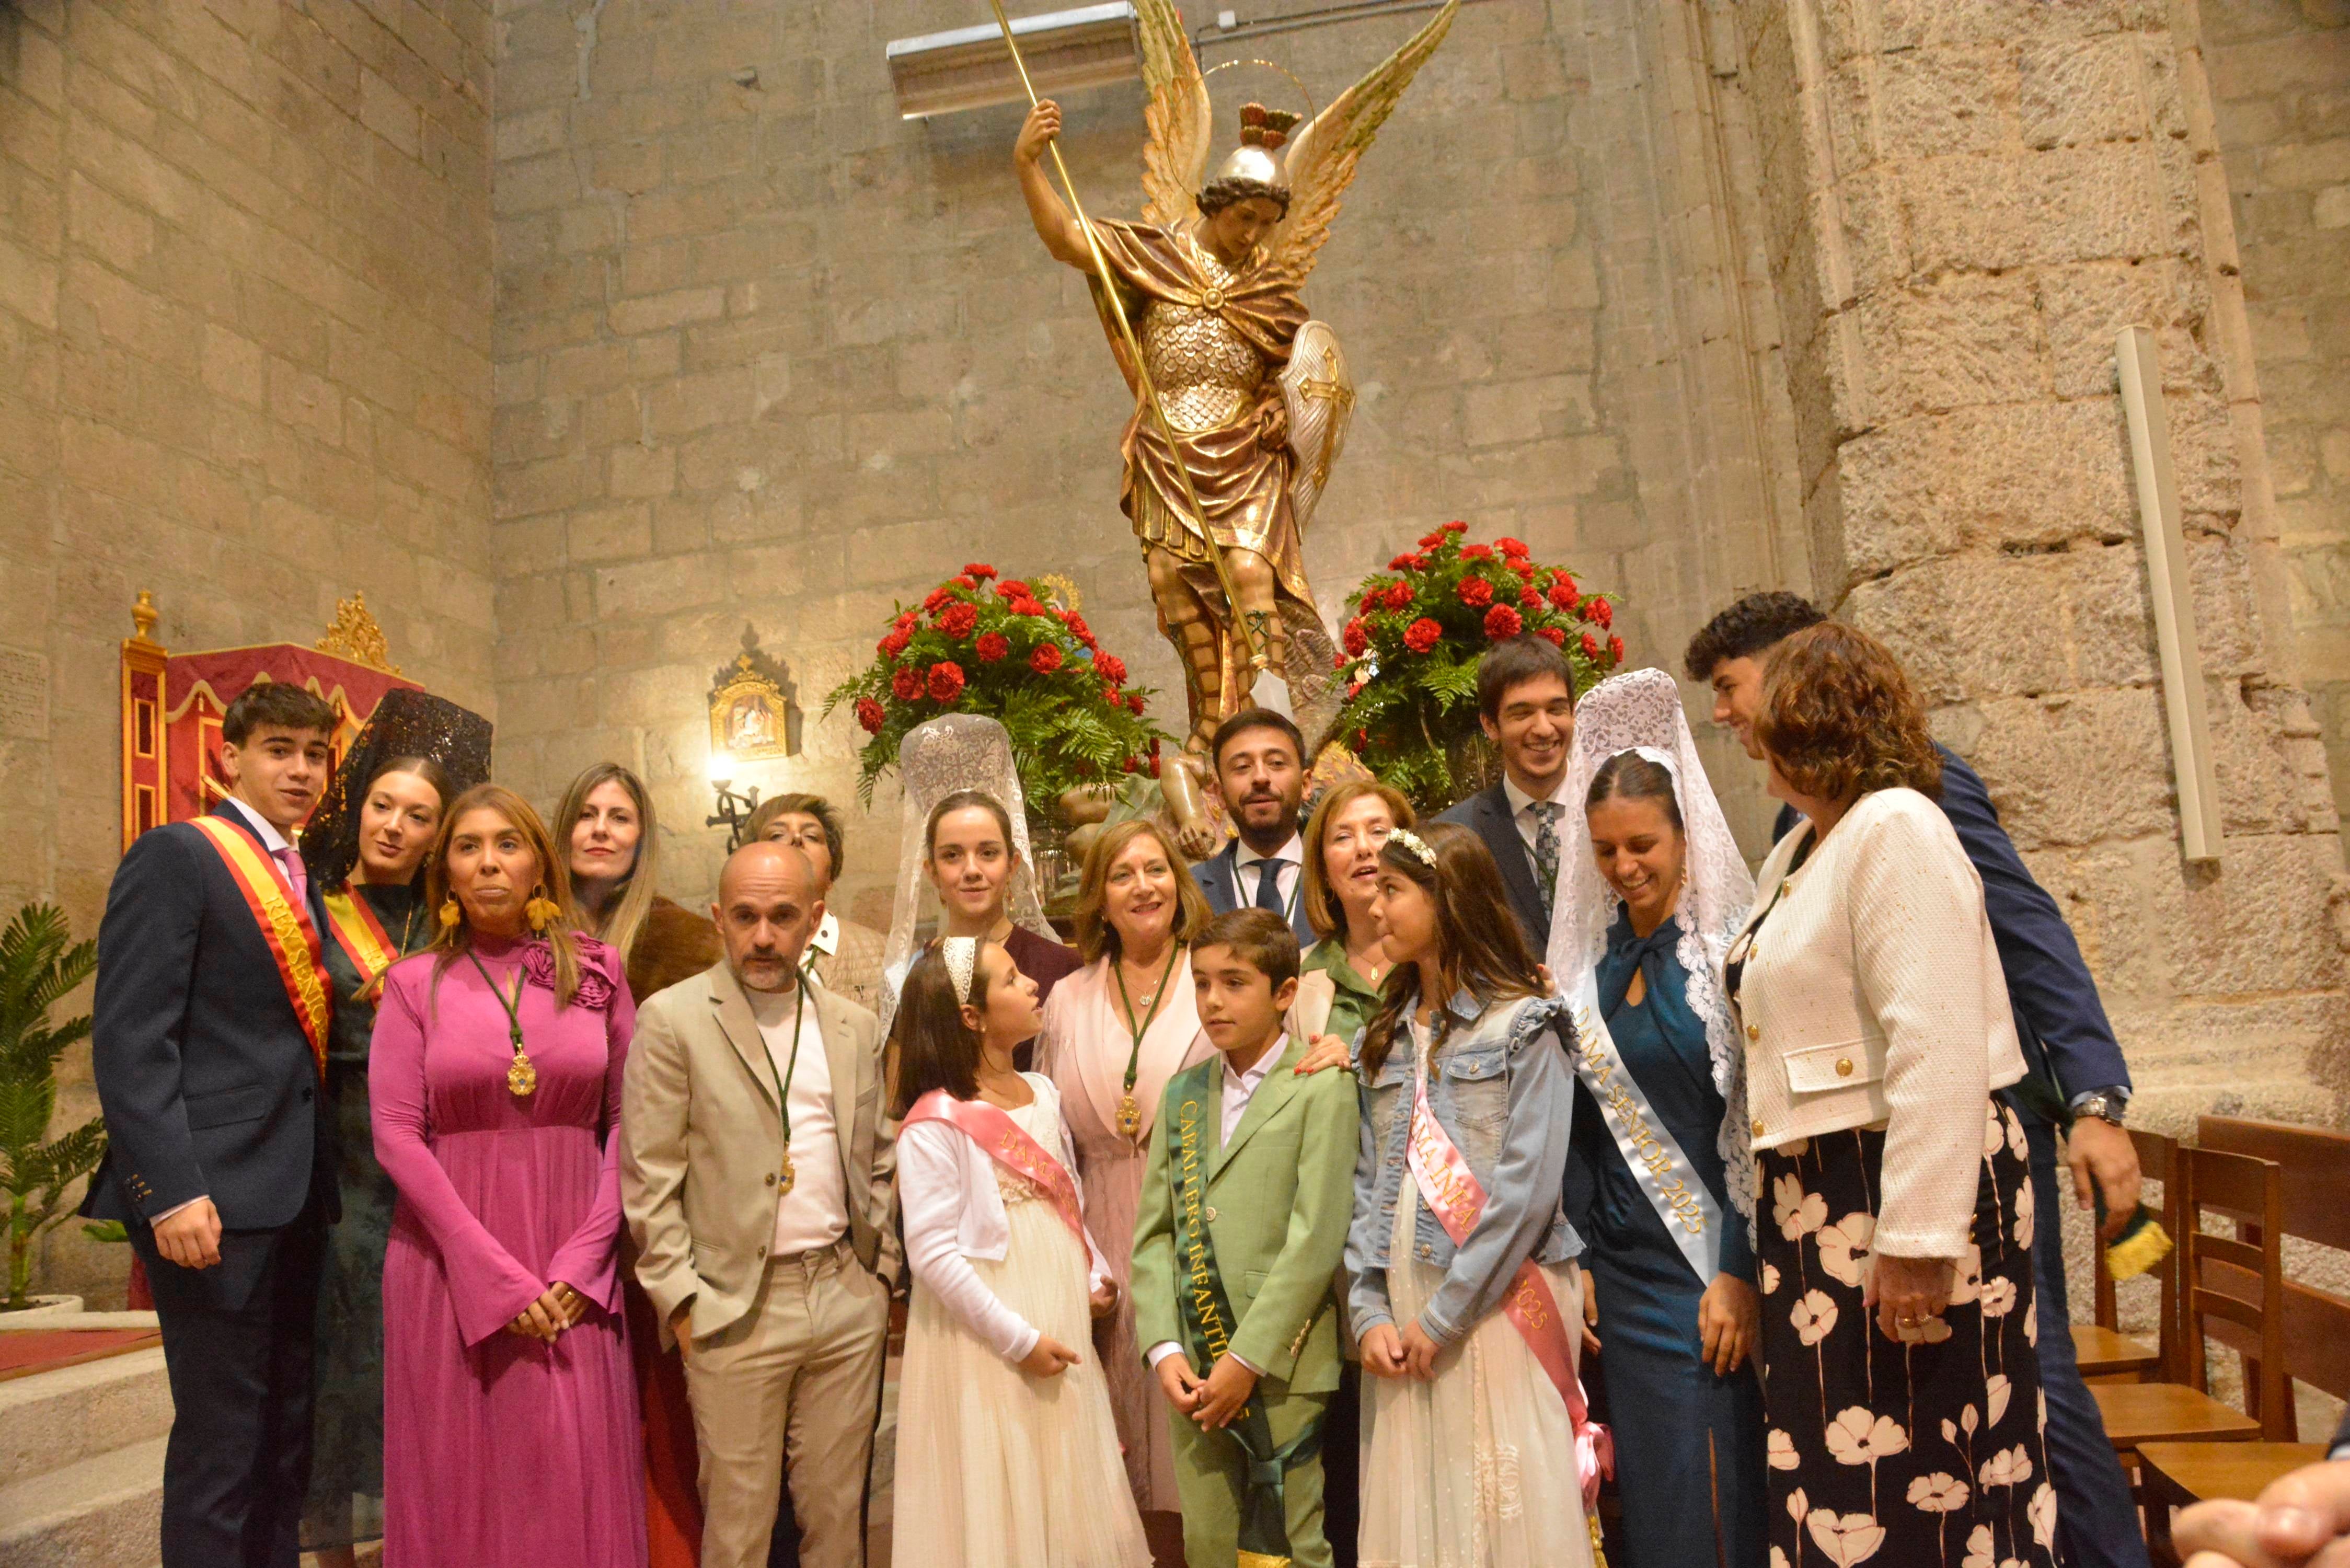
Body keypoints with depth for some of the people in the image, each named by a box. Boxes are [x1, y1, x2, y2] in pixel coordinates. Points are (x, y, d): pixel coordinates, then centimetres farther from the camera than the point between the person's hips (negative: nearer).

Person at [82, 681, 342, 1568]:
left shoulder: (302, 881, 17)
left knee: (285, 1437, 14)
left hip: (295, 1197, 8)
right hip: (214, 1196, -7)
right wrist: (170, 1191, -20)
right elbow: (128, 1040, -13)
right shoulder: (176, 856, -6)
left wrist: (319, 1179, 8)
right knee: (220, 1442, -1)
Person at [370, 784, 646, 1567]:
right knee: (463, 1477, 6)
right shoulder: (415, 983, 2)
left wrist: (586, 1257, -7)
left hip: (574, 1272, 1)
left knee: (580, 1478, 3)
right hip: (451, 1264, 0)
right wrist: (494, 1272, -11)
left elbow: (627, 1119, 3)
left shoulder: (598, 972, 4)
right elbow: (396, 1135, -4)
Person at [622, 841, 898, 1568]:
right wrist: (683, 1300, -9)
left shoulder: (856, 1026, 9)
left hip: (849, 1299, 4)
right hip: (737, 1308, -4)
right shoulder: (673, 1018, -5)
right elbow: (648, 1179, -6)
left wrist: (884, 1270, 10)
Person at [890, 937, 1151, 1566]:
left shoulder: (1043, 1093, 5)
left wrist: (1096, 1277, 4)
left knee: (1068, 1496, 17)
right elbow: (933, 1255, -19)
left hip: (1061, 1326, 7)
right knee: (1000, 1503, 7)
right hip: (987, 1347, -7)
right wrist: (1018, 1339, -17)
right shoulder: (935, 1124, -17)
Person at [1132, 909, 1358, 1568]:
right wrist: (1164, 1349, -3)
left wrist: (1247, 1359, -13)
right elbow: (1155, 1233, 9)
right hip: (1194, 1372, 5)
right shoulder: (1183, 1094, 12)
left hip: (1282, 1371, -5)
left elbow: (1316, 1239, -12)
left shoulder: (1322, 1088, -6)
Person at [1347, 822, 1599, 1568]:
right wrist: (1369, 1312, -3)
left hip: (1500, 1306, -5)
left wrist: (1443, 1316, -13)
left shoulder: (1521, 1023, -5)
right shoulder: (1382, 1039, 14)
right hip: (1404, 1319, 5)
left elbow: (1528, 1185, -13)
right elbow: (1366, 1185, 9)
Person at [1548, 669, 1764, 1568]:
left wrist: (1741, 1274, -14)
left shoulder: (1734, 949, -8)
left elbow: (1758, 1118, -12)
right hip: (1627, 1269, 5)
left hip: (1718, 1261, -5)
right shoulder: (1586, 964, 8)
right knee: (1654, 1490, 10)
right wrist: (1577, 1258, 6)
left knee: (1727, 1484, -1)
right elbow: (1578, 1127, 10)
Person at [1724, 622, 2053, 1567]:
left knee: (1917, 1485, 0)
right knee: (1836, 1484, 14)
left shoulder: (1896, 828, -15)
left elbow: (1938, 1050, -23)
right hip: (1818, 1196, 9)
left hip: (1908, 1193, -9)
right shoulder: (1798, 852, 14)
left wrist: (1917, 1240, -25)